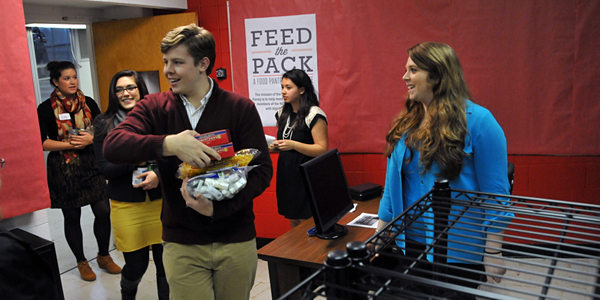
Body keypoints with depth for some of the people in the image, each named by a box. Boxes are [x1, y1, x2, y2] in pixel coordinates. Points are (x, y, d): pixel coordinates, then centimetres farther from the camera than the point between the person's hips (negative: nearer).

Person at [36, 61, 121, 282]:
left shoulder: (88, 103, 5)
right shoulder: (46, 109, -5)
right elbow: (42, 142, -8)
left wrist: (91, 139, -12)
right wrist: (70, 144, -15)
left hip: (91, 164, 3)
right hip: (63, 170, -2)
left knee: (103, 211, -1)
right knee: (72, 217, 8)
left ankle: (104, 256, 21)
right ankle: (81, 262, 27)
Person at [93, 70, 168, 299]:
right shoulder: (104, 124, 2)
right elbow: (105, 169, -3)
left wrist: (159, 173, -17)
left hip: (160, 201, 0)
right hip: (126, 206, 0)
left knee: (166, 263, 4)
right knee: (136, 265, 10)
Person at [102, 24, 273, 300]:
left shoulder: (241, 108, -5)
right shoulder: (154, 107, 0)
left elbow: (262, 169, -8)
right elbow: (112, 146, -15)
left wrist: (217, 208, -21)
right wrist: (167, 144, -33)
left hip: (237, 241, 0)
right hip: (182, 245, 0)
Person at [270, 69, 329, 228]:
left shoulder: (314, 115, -12)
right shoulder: (282, 113, 11)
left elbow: (322, 149, -16)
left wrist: (293, 145, -25)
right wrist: (275, 146, 0)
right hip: (286, 173, 7)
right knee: (293, 222, 14)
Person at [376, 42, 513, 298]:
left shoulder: (478, 121, -13)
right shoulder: (406, 124, 3)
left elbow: (495, 191, -13)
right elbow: (393, 183, 8)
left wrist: (493, 252, -13)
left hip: (457, 249, -5)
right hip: (409, 241, 5)